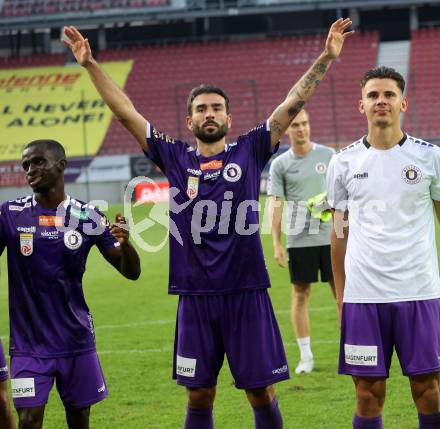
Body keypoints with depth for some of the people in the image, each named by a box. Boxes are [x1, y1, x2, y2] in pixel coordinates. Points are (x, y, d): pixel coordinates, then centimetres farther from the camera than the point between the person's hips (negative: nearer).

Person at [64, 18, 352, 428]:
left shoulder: (249, 151, 5)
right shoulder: (174, 156, 7)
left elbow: (292, 104, 4)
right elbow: (126, 112, 7)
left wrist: (325, 58, -1)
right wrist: (91, 65, 3)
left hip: (246, 293, -1)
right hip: (195, 297, 1)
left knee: (262, 394, 4)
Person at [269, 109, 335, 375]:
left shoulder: (328, 155, 3)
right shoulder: (280, 164, 2)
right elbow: (276, 204, 1)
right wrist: (276, 244, -3)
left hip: (330, 236, 0)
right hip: (299, 240, 0)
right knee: (301, 295, 3)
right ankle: (306, 356, 11)